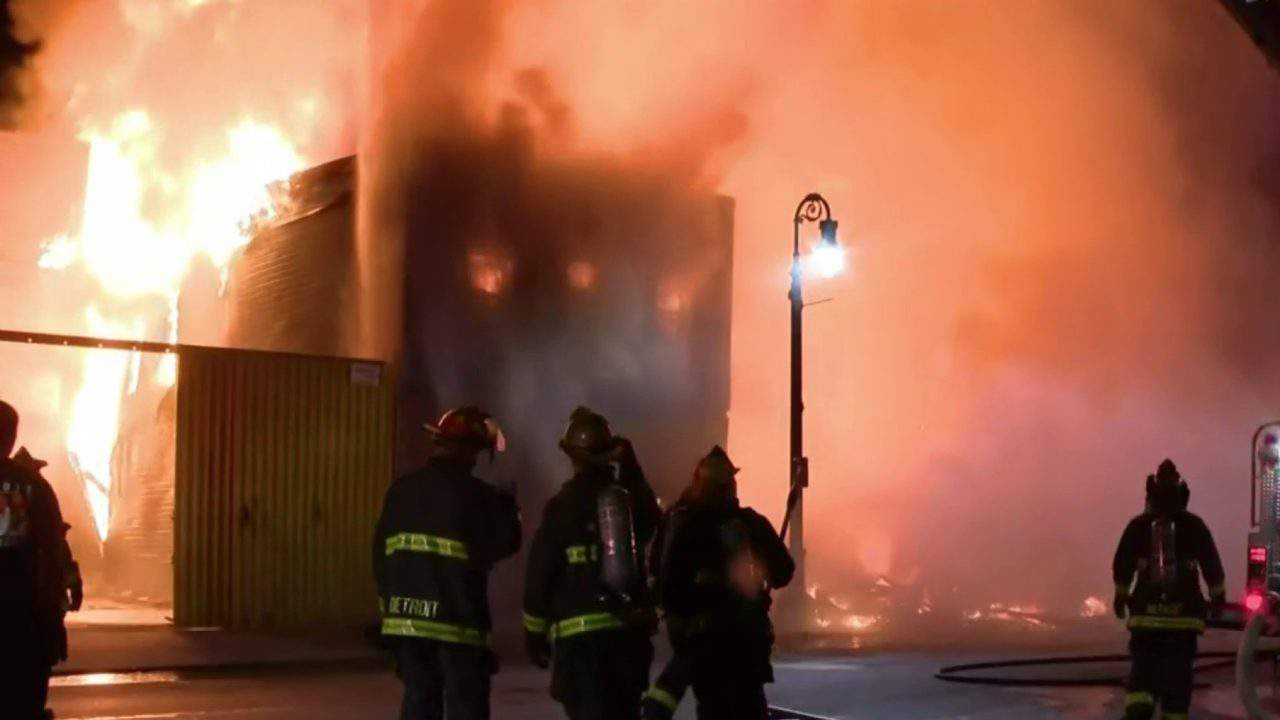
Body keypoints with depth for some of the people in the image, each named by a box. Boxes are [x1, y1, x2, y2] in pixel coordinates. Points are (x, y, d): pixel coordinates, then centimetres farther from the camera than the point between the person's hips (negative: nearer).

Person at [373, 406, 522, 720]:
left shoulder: (401, 489, 6)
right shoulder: (476, 494, -10)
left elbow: (381, 552, 9)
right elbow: (504, 544, -3)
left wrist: (390, 601, 18)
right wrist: (509, 510, 14)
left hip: (405, 615, 5)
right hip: (457, 616, -5)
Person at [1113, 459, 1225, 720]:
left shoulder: (1138, 526, 2)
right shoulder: (1194, 526, 0)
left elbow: (1122, 565, 6)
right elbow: (1212, 566, 3)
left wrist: (1121, 595, 19)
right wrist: (1218, 597, 16)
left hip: (1146, 611, 1)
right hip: (1184, 612, -1)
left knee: (1144, 665, 6)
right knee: (1179, 670, 6)